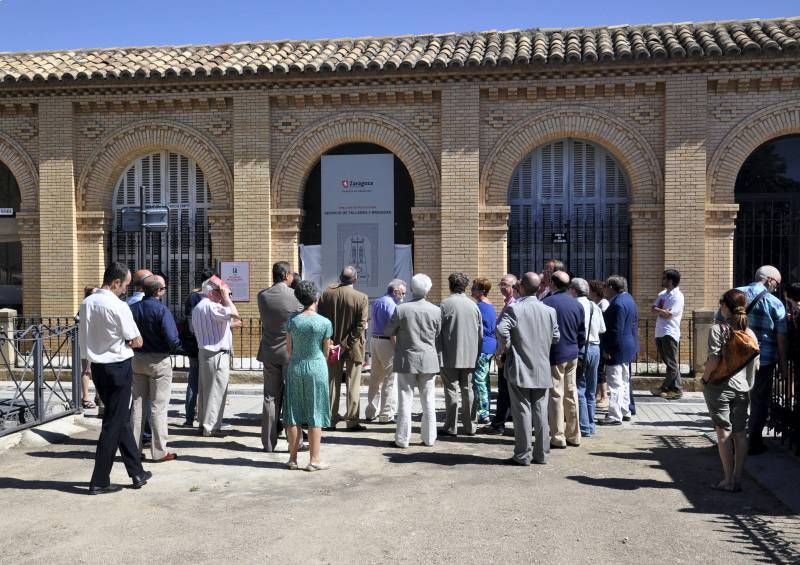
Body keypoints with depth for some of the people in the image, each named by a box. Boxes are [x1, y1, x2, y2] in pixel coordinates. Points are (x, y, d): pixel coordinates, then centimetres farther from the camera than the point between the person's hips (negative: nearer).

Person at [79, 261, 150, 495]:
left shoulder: (86, 303, 3)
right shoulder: (118, 306, -18)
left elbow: (88, 336, 14)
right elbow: (137, 342, -12)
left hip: (97, 366, 8)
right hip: (118, 368, -7)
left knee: (121, 419, 16)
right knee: (113, 423, 2)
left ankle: (137, 472, 25)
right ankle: (99, 481, 8)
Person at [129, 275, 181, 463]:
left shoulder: (133, 307, 0)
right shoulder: (161, 310, -18)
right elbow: (172, 340, -22)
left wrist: (137, 346, 15)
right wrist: (180, 345, -2)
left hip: (137, 359, 6)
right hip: (159, 361, -6)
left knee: (137, 403, 14)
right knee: (158, 406, 1)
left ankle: (134, 448, 20)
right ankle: (159, 452, 6)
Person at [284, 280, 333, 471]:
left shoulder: (292, 319, -4)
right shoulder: (325, 323, -9)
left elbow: (289, 349, 2)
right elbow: (326, 352, 0)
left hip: (295, 367, 2)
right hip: (317, 368, -2)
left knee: (293, 413, 10)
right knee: (315, 414, 5)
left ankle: (293, 458, 16)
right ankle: (314, 460, 8)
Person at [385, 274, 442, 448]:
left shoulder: (401, 309, -11)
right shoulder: (436, 311, -6)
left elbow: (388, 332, -1)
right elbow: (439, 336, 4)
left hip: (406, 360, -1)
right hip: (428, 360, 2)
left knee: (405, 400, 4)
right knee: (428, 401, 10)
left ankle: (402, 439, 8)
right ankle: (429, 438, 17)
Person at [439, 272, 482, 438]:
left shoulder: (445, 304, -9)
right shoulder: (473, 305, 4)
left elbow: (438, 330, -10)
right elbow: (480, 332, 8)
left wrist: (438, 352, 0)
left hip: (450, 356, -4)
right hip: (469, 356, 4)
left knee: (451, 390, 2)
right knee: (467, 389, 12)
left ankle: (451, 427, 5)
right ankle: (469, 426, 18)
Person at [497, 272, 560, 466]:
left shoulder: (514, 308, -12)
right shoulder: (549, 311, 3)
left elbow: (501, 330, -25)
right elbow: (556, 337, 8)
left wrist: (508, 348, -8)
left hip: (520, 369, -4)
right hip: (542, 370, 4)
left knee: (522, 412, 1)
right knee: (540, 411, 10)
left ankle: (523, 455, 5)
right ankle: (541, 453, 17)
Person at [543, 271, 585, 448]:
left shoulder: (547, 303, -14)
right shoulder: (577, 304, 6)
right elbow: (582, 333, 10)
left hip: (555, 355, -6)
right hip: (572, 356, 6)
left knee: (556, 396, 0)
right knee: (571, 395, 12)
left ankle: (558, 438, 3)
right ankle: (574, 436, 20)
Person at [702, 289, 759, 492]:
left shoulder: (718, 329, -12)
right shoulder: (750, 333, 5)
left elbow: (714, 361, -19)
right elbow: (756, 365, 8)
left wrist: (704, 380, -5)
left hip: (720, 387, -5)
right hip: (742, 389, 5)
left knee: (724, 433, 1)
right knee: (740, 433, 9)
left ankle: (728, 480, 5)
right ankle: (738, 479, 15)